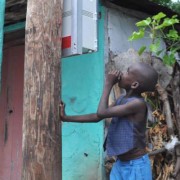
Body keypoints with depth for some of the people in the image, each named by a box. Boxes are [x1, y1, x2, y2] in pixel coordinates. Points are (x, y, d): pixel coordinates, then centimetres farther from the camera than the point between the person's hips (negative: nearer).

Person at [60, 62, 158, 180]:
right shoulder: (122, 100, 5)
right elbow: (97, 117, 11)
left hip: (136, 166, -8)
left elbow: (102, 113, -25)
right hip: (120, 164, 8)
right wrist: (66, 118, 10)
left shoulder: (138, 103, -22)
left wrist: (108, 85, -15)